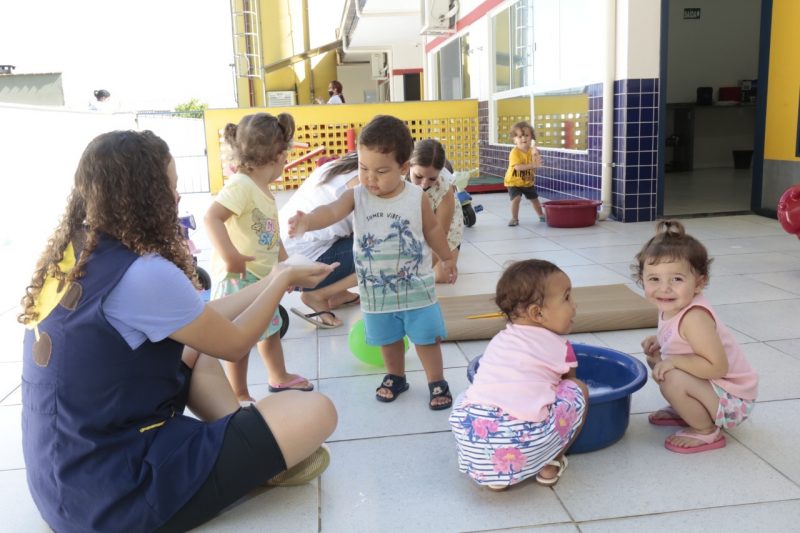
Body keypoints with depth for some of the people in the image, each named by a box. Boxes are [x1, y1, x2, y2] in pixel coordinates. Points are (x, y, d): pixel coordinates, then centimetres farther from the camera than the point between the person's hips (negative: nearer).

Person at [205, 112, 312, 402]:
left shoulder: (264, 190, 9)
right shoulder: (240, 185, -22)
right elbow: (211, 217, -33)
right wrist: (229, 256, -38)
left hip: (263, 278, 10)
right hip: (238, 279, -10)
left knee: (271, 327, 24)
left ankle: (279, 377, 45)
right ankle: (239, 396, 19)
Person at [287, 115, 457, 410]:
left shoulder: (417, 197, -12)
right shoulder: (356, 196, -13)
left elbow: (432, 229, 4)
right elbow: (332, 211, -32)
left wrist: (447, 258, 16)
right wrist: (307, 221, -53)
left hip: (416, 287, -2)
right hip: (375, 291, 2)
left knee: (426, 338, 8)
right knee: (388, 339, 20)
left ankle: (437, 383, 28)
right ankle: (396, 378, 43)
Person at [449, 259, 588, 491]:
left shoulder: (499, 340, 23)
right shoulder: (559, 347, 10)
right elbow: (569, 384, 28)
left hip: (471, 439, 4)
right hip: (524, 447, -3)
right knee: (579, 390, 15)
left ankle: (493, 473, 23)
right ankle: (550, 466, 23)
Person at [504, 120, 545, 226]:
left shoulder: (533, 151, -7)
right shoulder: (515, 152, -23)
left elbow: (534, 167, -13)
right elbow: (518, 167, -36)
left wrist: (535, 156, -29)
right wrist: (533, 165, -42)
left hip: (528, 182, 5)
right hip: (514, 182, -5)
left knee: (534, 199, 18)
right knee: (516, 198, -24)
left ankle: (541, 215, 39)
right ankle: (514, 218, -6)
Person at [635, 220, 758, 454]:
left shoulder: (694, 318, -31)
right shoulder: (672, 308, -4)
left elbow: (718, 366, -32)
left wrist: (674, 361, -30)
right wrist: (659, 342, -2)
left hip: (731, 399, -9)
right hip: (711, 385, 9)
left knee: (673, 379, -29)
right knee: (656, 359, 10)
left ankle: (706, 431, -5)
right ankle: (685, 410, 20)